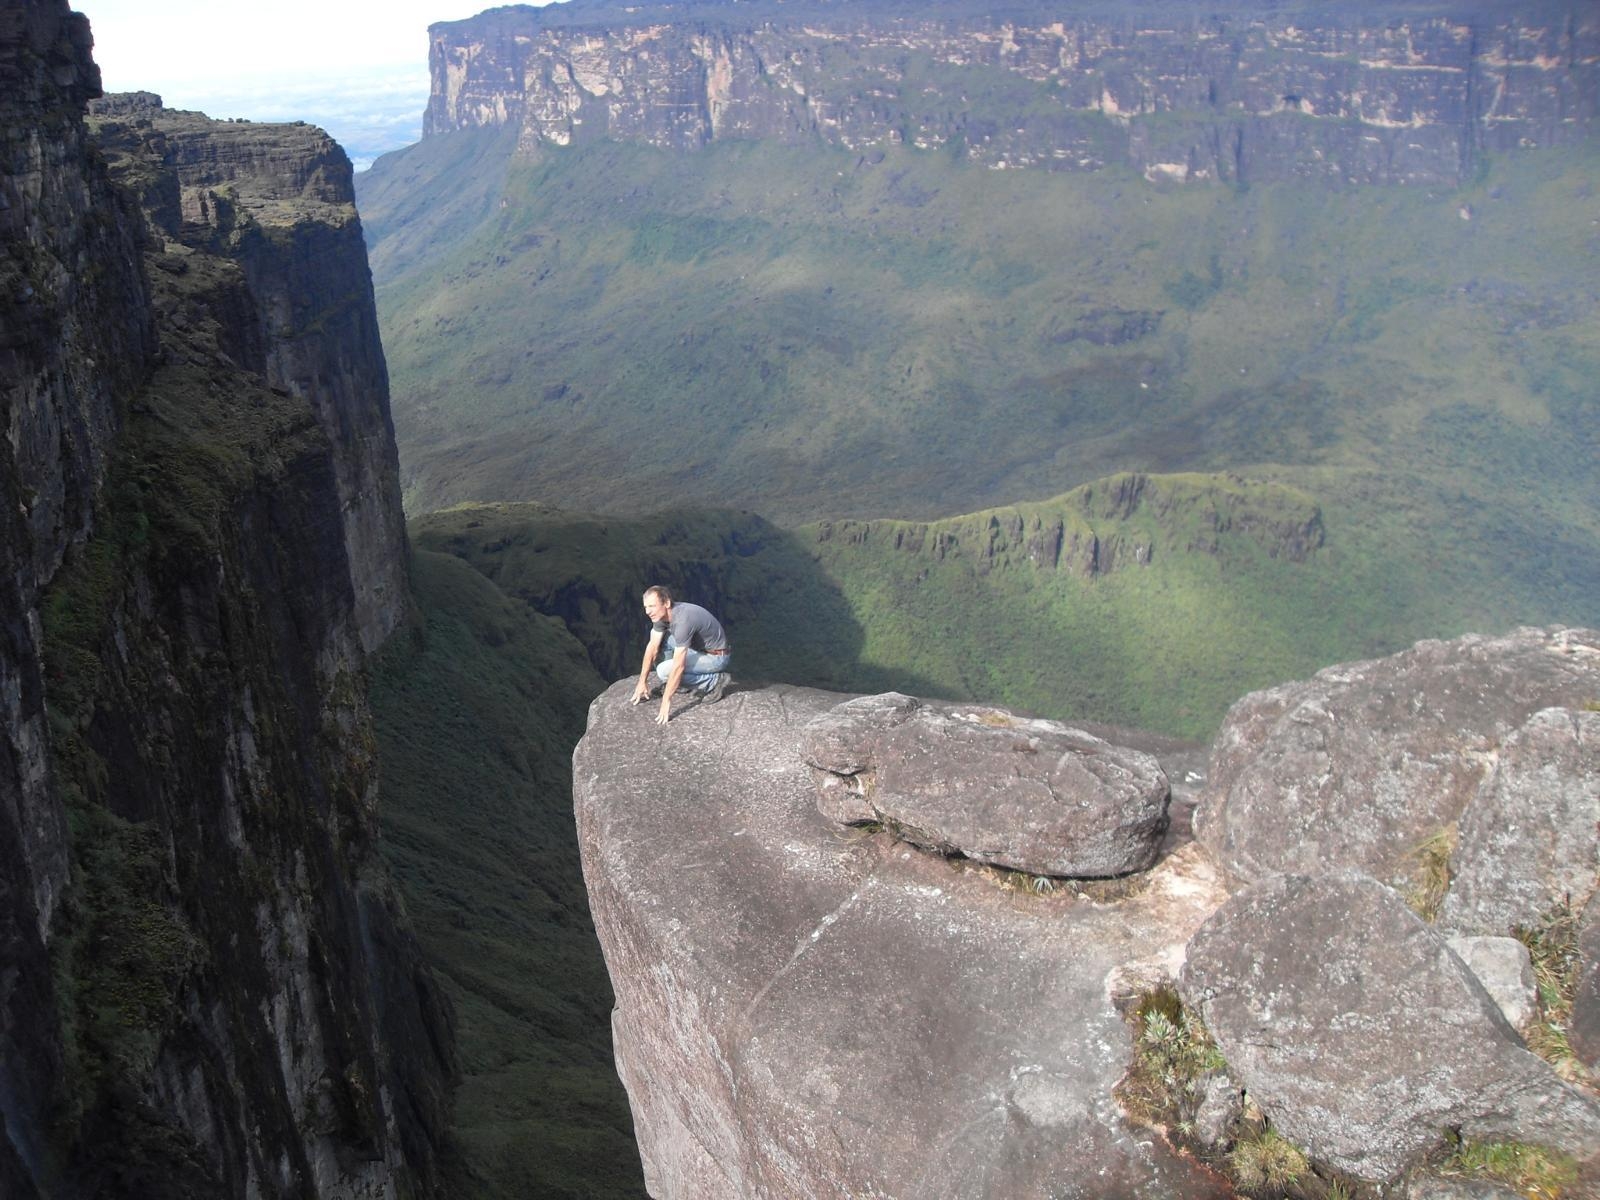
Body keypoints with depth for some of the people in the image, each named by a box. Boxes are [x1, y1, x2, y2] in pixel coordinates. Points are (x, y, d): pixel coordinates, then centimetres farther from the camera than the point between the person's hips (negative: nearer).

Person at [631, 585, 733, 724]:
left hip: (716, 657, -9)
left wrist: (666, 701, -31)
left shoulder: (682, 620, -33)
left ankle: (715, 681, -9)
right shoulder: (661, 614, -6)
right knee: (658, 636, 3)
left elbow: (678, 666, -33)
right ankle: (675, 684, 11)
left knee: (663, 671, -19)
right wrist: (642, 682, 1)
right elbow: (652, 647, 2)